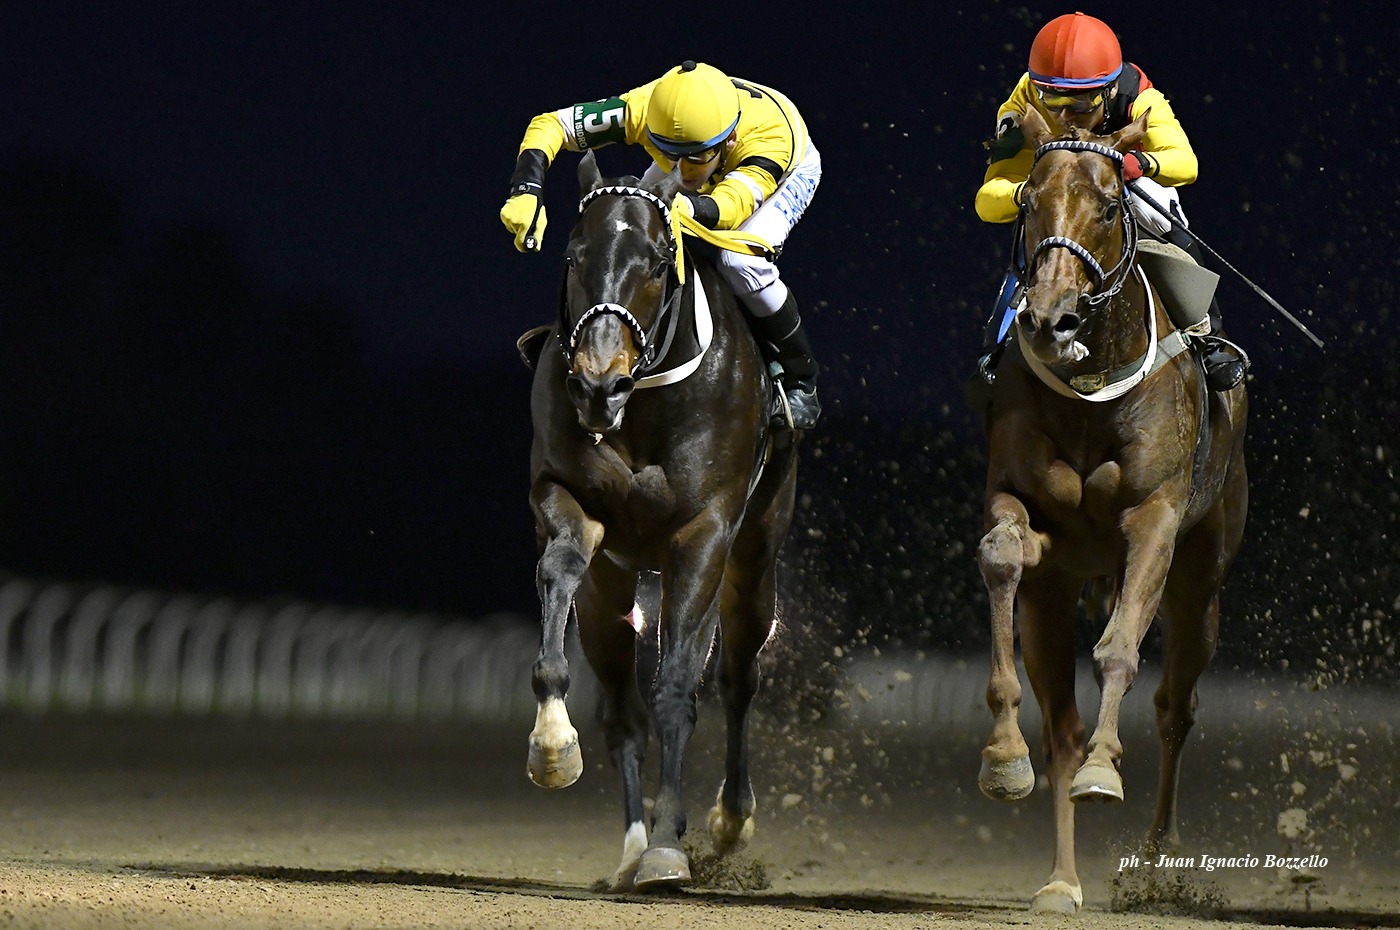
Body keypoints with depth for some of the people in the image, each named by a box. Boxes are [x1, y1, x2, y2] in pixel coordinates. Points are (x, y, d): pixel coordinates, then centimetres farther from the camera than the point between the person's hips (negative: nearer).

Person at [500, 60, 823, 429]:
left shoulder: (770, 132, -48)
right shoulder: (645, 110, -39)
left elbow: (733, 204, -63)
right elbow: (549, 125, -33)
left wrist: (689, 207, -84)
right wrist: (526, 192, -50)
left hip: (788, 171, -4)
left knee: (741, 261, -29)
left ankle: (799, 379, -7)